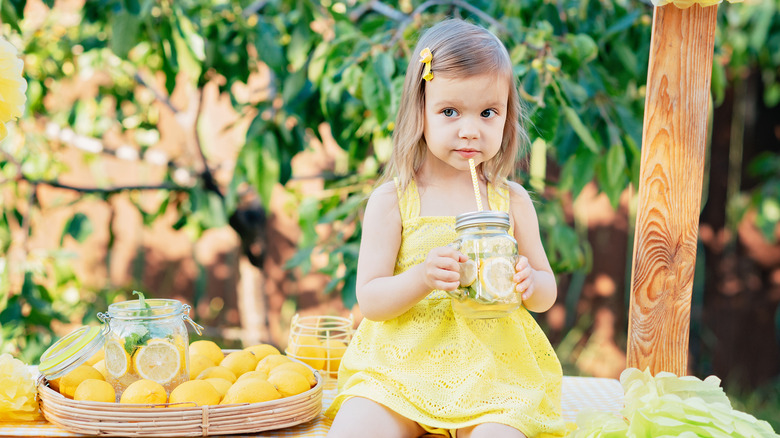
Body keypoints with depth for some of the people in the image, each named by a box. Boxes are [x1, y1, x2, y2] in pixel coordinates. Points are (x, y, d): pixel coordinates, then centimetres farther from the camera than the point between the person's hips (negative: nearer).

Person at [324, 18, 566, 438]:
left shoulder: (512, 202, 5)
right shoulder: (392, 200, -1)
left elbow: (547, 293, 13)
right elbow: (369, 300, -4)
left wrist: (530, 283, -11)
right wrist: (422, 278, -23)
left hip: (491, 370, 1)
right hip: (399, 363, -1)